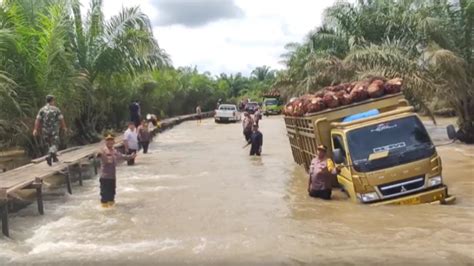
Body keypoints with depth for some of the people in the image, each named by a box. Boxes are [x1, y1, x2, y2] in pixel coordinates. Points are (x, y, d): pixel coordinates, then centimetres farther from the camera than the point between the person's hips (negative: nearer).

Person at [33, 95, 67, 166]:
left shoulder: (42, 109, 1)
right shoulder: (56, 109, -6)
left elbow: (37, 120, -8)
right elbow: (61, 119, -4)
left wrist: (35, 129, -11)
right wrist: (64, 127, 11)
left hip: (45, 131, 4)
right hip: (54, 130, -4)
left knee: (50, 144, 21)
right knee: (54, 145, 0)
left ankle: (54, 158, 29)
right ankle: (49, 156, -25)